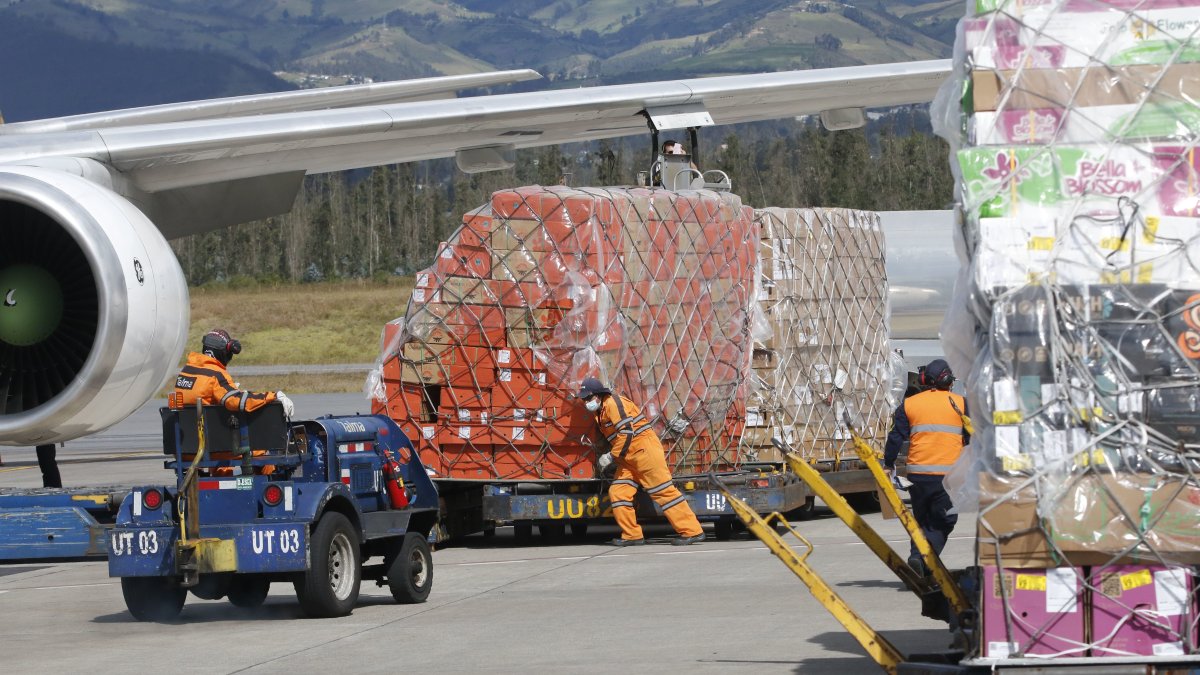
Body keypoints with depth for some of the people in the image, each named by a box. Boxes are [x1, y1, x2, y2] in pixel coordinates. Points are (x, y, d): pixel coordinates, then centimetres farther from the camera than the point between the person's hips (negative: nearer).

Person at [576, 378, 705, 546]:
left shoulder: (613, 403, -13)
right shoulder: (601, 411, 18)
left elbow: (627, 433, -21)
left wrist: (611, 456, -16)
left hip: (644, 449, -10)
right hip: (630, 457, 10)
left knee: (663, 490, -10)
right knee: (617, 492, 2)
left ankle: (692, 531, -9)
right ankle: (632, 535, 6)